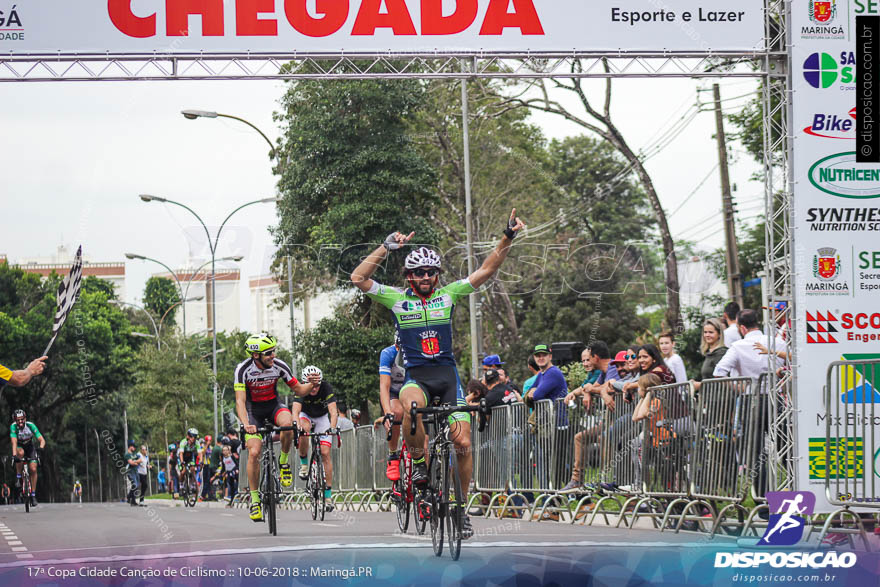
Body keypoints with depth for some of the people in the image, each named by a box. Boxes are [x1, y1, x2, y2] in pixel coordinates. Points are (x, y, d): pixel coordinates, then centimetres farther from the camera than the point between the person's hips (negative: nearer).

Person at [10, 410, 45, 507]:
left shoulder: (31, 426, -26)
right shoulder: (13, 427, -28)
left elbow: (42, 440, -29)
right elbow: (14, 442, -37)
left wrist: (41, 447, -51)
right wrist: (14, 455, -52)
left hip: (30, 446, 1)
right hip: (19, 447, -1)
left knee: (33, 469, -15)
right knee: (20, 453, -37)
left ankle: (33, 495, -4)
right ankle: (18, 477, -18)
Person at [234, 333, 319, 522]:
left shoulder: (279, 366, -18)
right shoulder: (243, 369, -24)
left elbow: (298, 389, -6)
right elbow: (240, 401, -30)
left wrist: (311, 385, -28)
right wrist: (246, 424, -46)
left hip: (274, 404, 1)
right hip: (253, 409, -1)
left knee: (287, 423, -34)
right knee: (254, 452, -16)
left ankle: (284, 461, -7)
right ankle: (254, 498, -2)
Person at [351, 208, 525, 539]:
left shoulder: (449, 294, 7)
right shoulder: (397, 299, 3)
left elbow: (486, 271, 2)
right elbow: (358, 279, -9)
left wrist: (507, 239, -11)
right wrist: (386, 248, -15)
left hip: (448, 375, 2)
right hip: (416, 376, -2)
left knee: (463, 443, -7)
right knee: (413, 404, -40)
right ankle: (418, 459, -15)